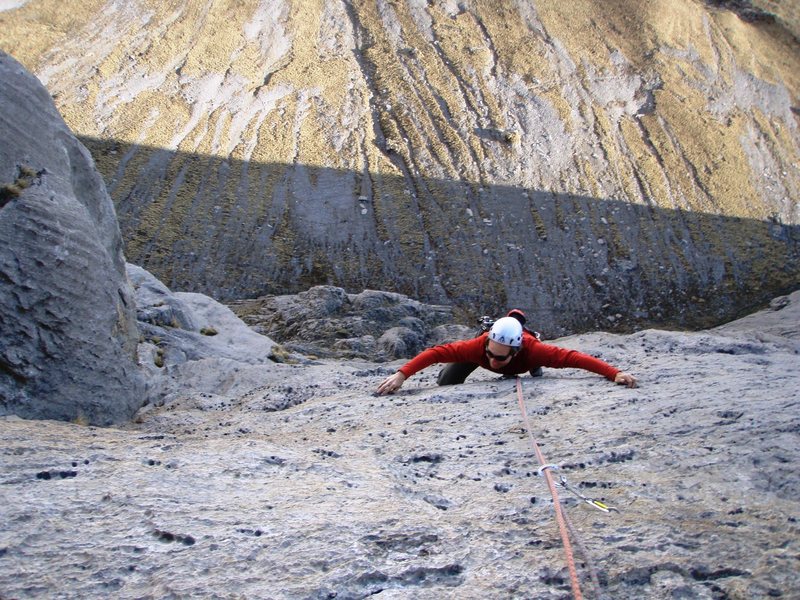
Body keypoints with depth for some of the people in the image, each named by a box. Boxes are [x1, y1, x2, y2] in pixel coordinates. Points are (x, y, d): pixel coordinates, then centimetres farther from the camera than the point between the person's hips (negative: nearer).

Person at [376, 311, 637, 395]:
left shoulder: (531, 349, -48)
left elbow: (573, 357, -51)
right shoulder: (480, 345, -47)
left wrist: (615, 373, -59)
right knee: (447, 383, 1)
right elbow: (436, 352, -49)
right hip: (489, 334, 0)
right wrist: (401, 374, -58)